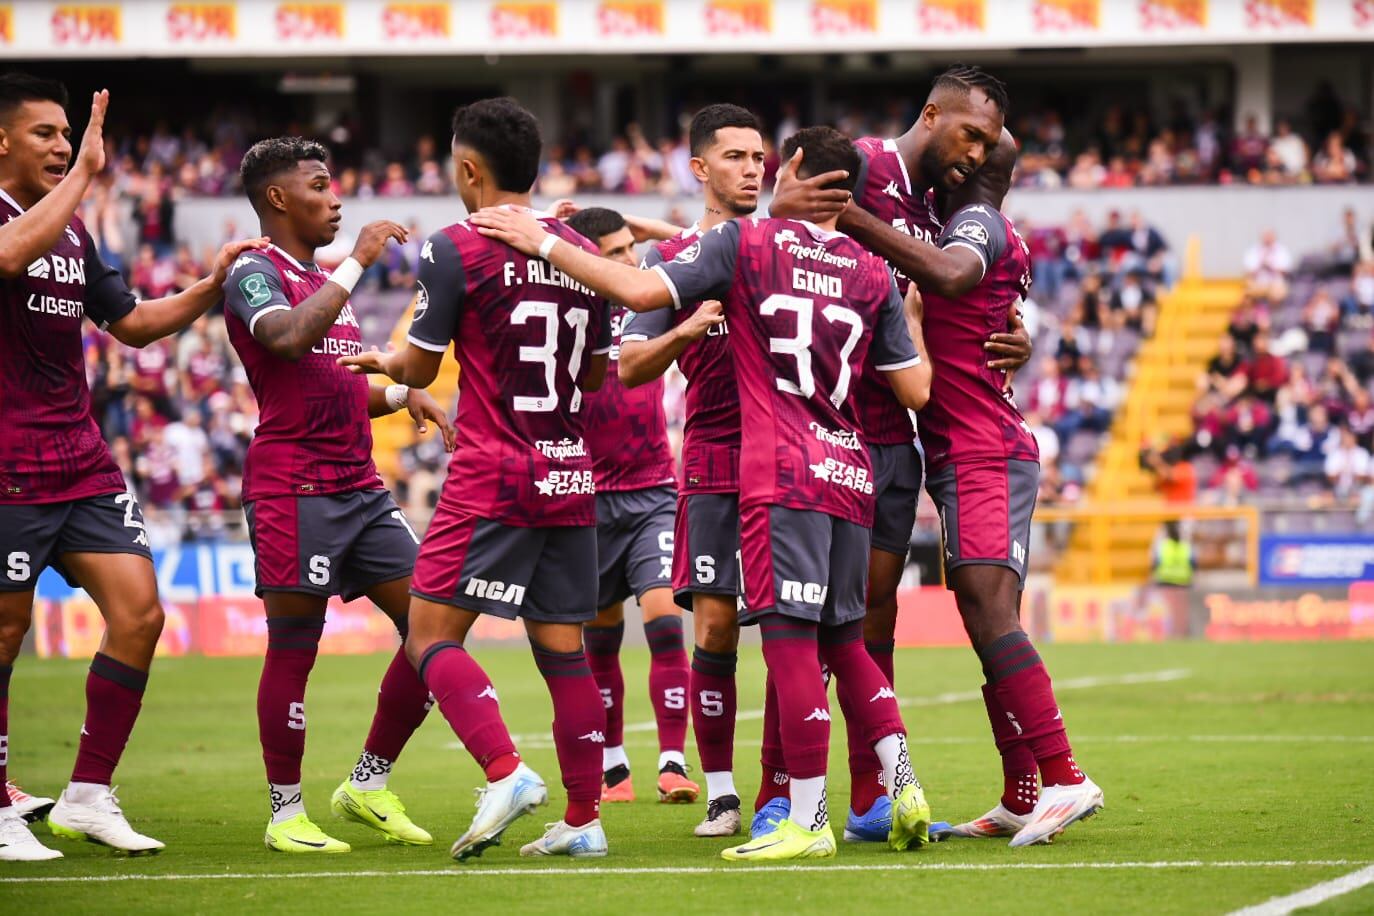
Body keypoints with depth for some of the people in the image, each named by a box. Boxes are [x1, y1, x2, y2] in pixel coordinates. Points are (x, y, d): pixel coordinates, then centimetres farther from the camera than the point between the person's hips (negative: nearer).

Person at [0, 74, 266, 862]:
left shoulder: (73, 230, 16)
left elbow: (133, 323, 23)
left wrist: (211, 285, 10)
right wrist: (86, 171, -26)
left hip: (84, 464, 8)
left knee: (139, 612, -2)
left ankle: (88, 796, 7)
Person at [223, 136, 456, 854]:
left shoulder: (324, 282, 23)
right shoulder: (255, 273, -5)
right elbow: (289, 338, -27)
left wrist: (403, 395, 11)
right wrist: (358, 263, -21)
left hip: (360, 485, 8)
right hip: (293, 488, -8)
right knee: (294, 647, -5)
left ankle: (367, 786, 12)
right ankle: (286, 813, 4)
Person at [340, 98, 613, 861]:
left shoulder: (457, 248, -7)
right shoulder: (580, 252, 10)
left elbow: (420, 367, -2)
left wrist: (386, 362, 19)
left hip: (492, 479, -6)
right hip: (571, 476, 6)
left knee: (432, 635, -3)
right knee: (563, 649, 9)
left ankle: (505, 772, -22)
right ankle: (583, 819, 8)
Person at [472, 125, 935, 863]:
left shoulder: (747, 243, -1)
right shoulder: (873, 275, 12)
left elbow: (641, 290, -10)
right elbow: (916, 389, 13)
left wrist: (544, 244, -2)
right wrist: (910, 322, 33)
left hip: (782, 475, -6)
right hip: (849, 472, 6)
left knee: (791, 638, -7)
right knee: (844, 642, 17)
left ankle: (808, 822, -9)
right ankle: (902, 783, 6)